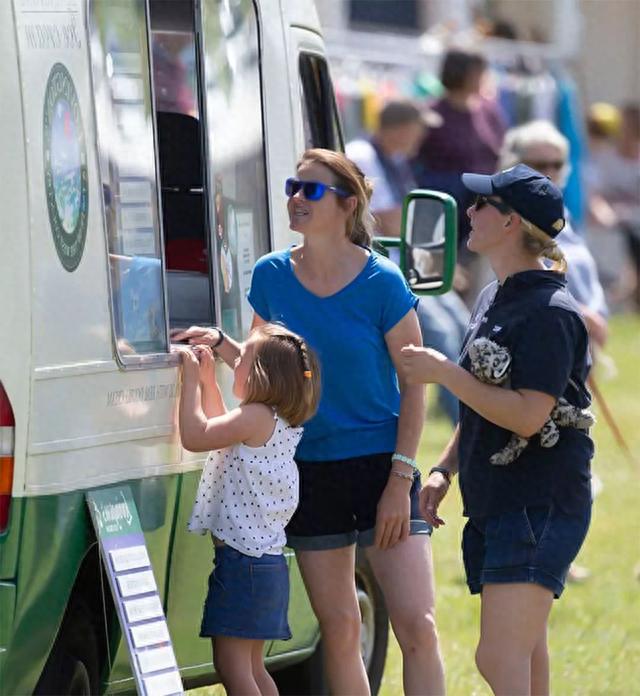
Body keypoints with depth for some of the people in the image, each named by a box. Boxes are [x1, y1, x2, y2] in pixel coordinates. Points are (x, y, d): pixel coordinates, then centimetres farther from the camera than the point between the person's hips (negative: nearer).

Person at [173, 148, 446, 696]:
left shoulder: (382, 283, -10)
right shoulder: (272, 276, 2)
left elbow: (414, 387, -6)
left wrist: (400, 480, -12)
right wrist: (219, 344, -6)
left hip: (379, 464, -4)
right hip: (309, 468, 4)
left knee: (417, 626, -11)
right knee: (338, 630, 8)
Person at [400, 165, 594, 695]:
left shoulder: (550, 312, -16)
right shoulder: (493, 299, 14)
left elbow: (528, 416, -24)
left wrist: (443, 372, -19)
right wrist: (445, 469, 16)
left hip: (539, 506, -10)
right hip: (494, 502, 10)